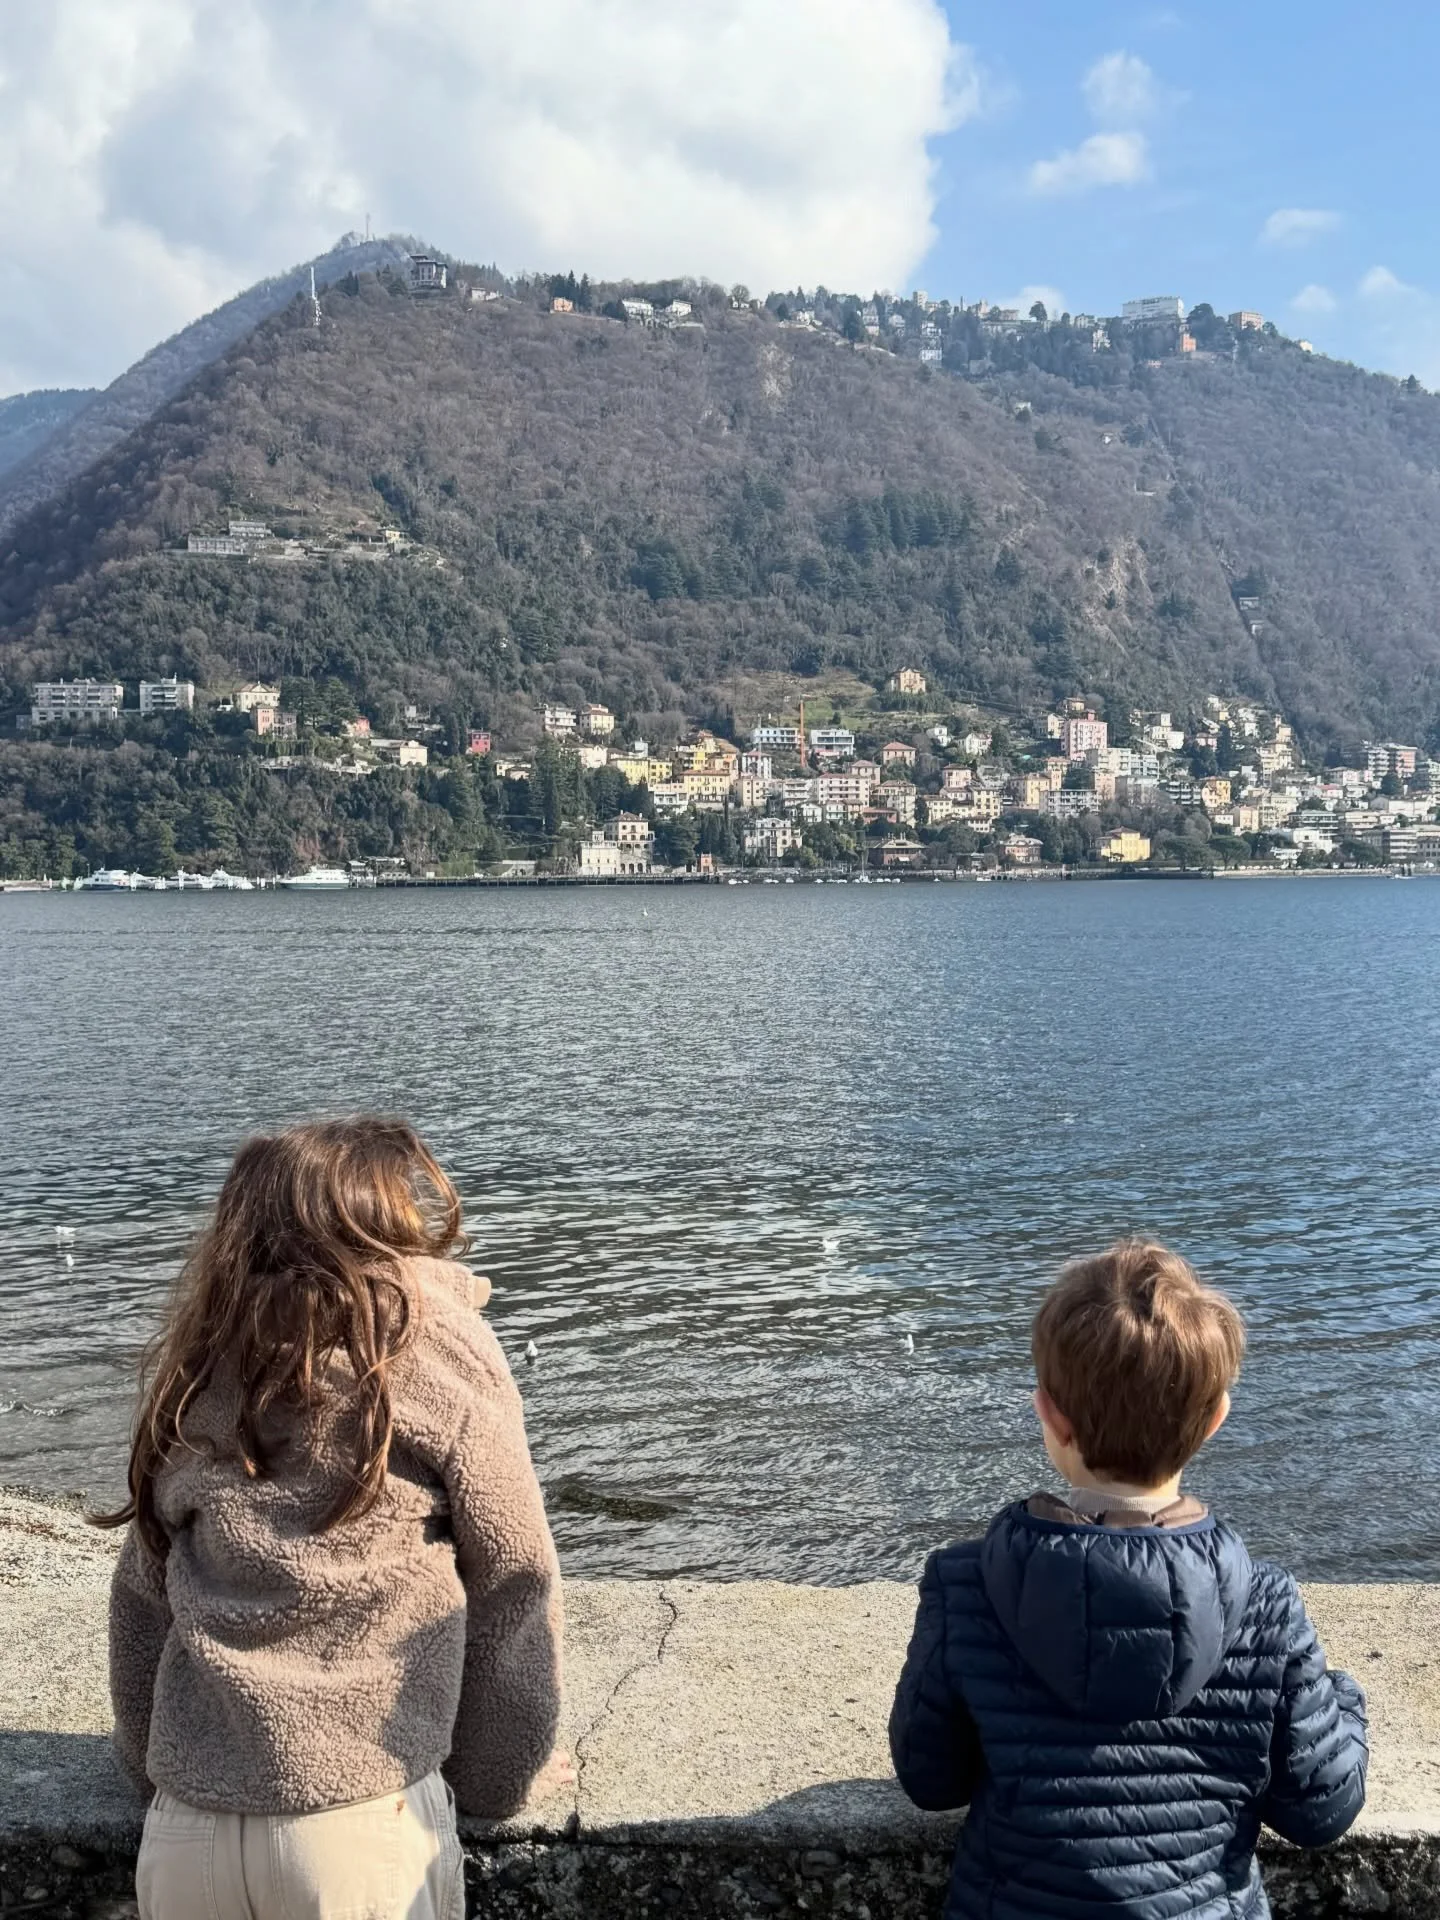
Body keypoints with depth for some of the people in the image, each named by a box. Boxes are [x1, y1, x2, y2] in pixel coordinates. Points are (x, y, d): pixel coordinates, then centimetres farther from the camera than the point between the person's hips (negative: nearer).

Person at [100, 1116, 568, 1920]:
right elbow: (513, 1586, -1)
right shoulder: (441, 1347, -3)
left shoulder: (202, 1366, 8)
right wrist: (502, 1777, 11)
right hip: (360, 1822, -4)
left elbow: (143, 1597, 12)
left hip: (184, 1828, 4)